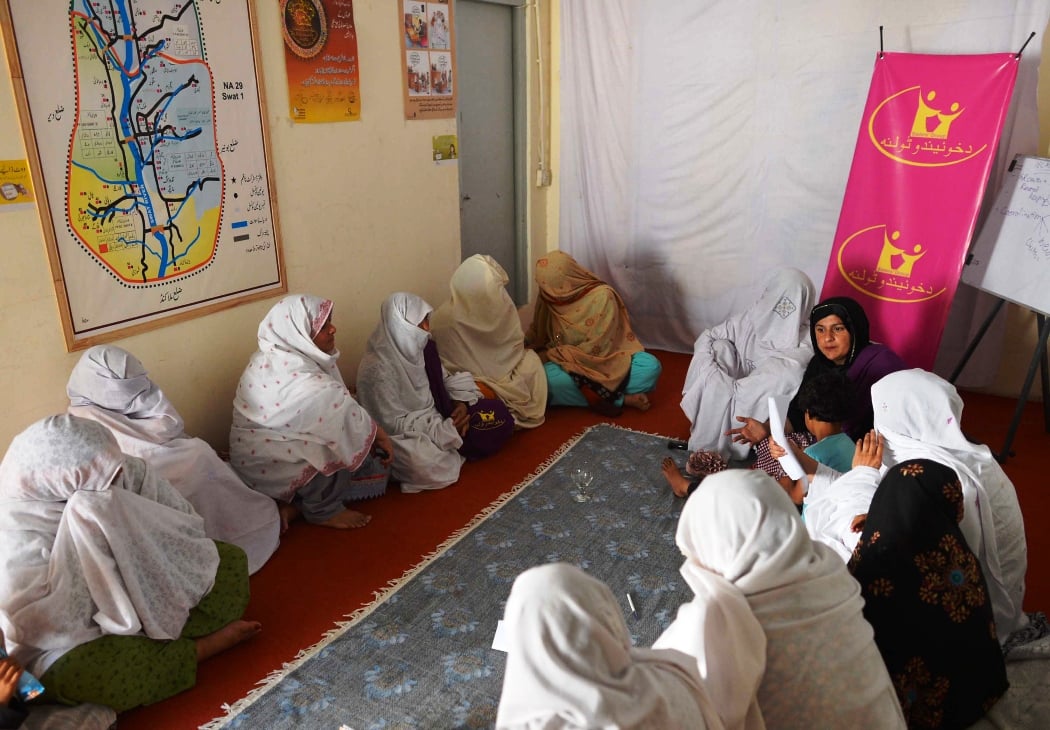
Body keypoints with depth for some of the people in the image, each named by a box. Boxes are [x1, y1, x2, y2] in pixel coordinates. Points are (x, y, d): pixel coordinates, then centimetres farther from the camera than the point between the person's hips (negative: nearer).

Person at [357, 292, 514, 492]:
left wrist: (461, 403, -10)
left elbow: (444, 379, 10)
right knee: (428, 467, -36)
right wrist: (445, 429, -22)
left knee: (497, 414, -4)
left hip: (435, 413, 7)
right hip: (406, 434, -6)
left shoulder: (421, 346, -3)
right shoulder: (377, 369, -25)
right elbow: (393, 424, -23)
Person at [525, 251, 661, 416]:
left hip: (605, 361, -2)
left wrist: (550, 355, -17)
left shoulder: (602, 296, -18)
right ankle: (622, 399, -24)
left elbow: (595, 348, -18)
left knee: (651, 367, -29)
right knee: (548, 379, -35)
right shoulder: (548, 298, -4)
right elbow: (536, 333, 14)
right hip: (568, 364, 3)